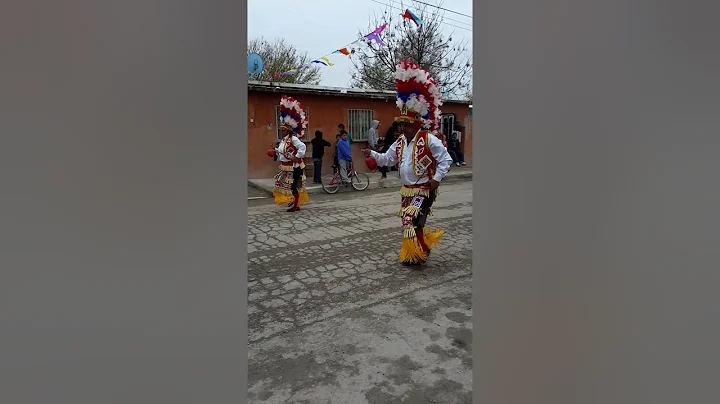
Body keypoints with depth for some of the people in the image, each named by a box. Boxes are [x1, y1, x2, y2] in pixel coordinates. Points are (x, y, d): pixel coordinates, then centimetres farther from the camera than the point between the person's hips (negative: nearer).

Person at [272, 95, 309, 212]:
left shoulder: (293, 138, -17)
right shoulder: (283, 139, 11)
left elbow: (302, 147, -29)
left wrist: (297, 157, -26)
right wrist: (276, 151, 4)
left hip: (294, 167, -9)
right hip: (286, 167, 10)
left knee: (293, 186, -2)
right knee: (286, 185, 17)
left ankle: (296, 206, 9)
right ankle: (293, 201, 32)